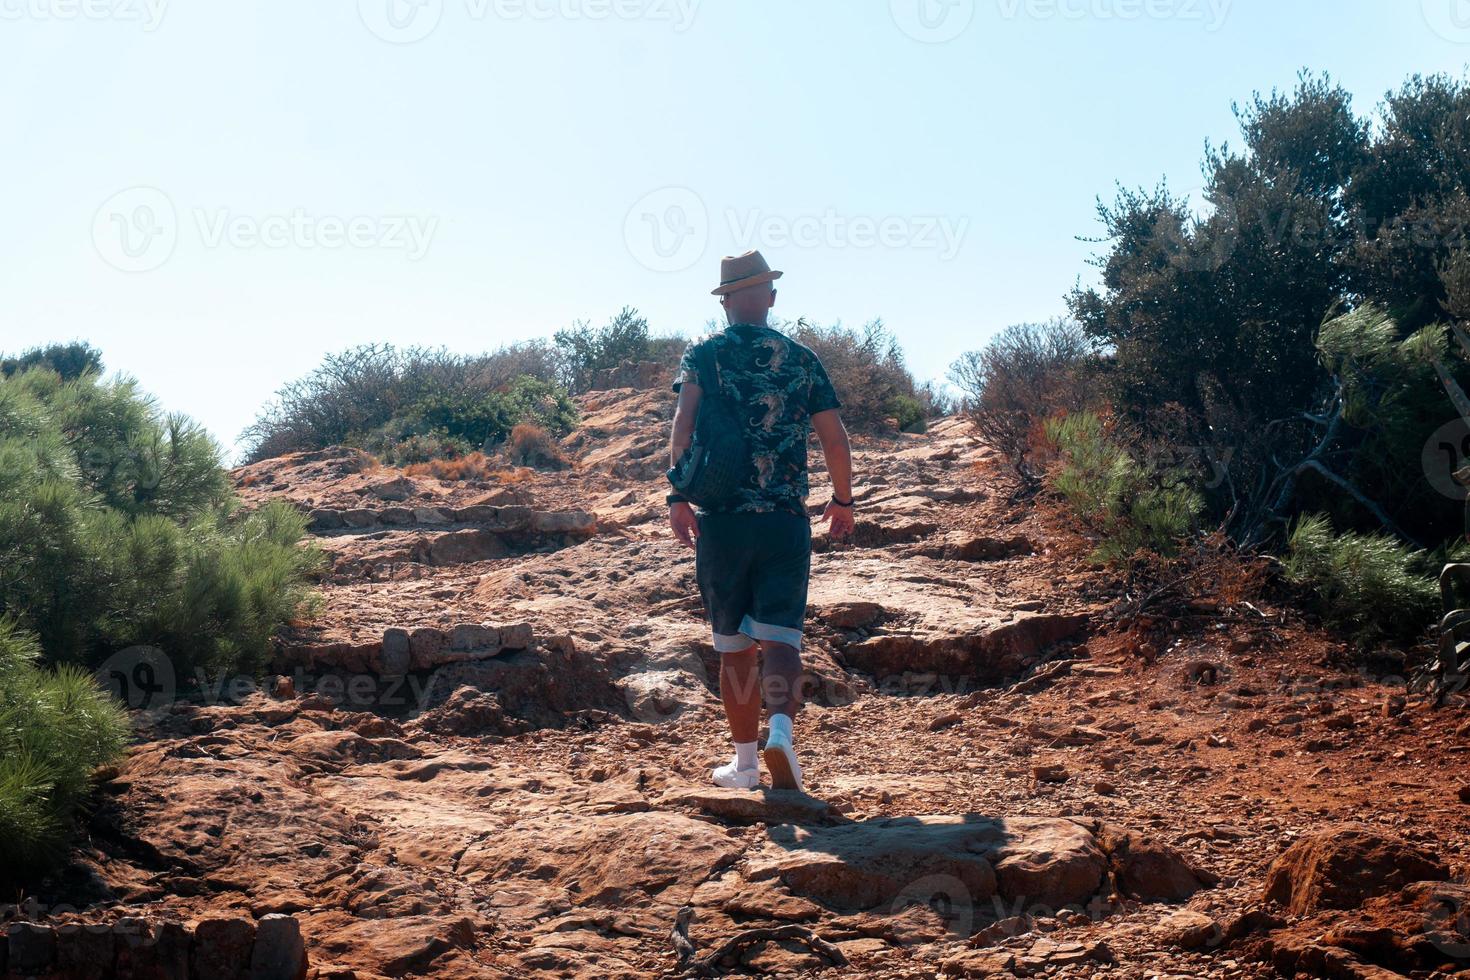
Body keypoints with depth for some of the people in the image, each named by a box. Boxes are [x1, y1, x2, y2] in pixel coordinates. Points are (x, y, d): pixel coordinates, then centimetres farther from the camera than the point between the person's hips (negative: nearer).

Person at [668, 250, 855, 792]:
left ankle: (745, 761, 16)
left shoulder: (702, 353, 4)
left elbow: (683, 424, -13)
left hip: (721, 519, 0)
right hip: (785, 520, 0)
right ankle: (782, 728, -28)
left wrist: (679, 496, -14)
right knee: (779, 637, -2)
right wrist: (843, 500, 20)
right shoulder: (801, 359, 8)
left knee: (735, 646, 10)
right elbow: (836, 440, 6)